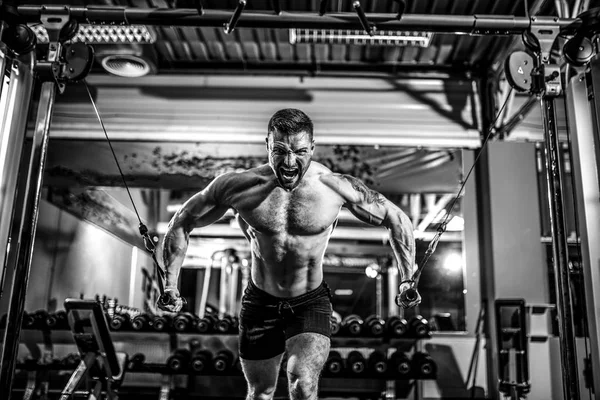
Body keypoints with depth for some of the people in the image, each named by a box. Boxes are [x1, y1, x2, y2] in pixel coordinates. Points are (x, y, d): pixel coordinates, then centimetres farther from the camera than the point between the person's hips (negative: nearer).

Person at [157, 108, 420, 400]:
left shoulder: (338, 188, -17)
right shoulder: (237, 186, -16)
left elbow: (396, 219, -4)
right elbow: (182, 223, -2)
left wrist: (407, 280, -7)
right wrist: (170, 285, -6)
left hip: (311, 303, -1)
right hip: (260, 303, 2)